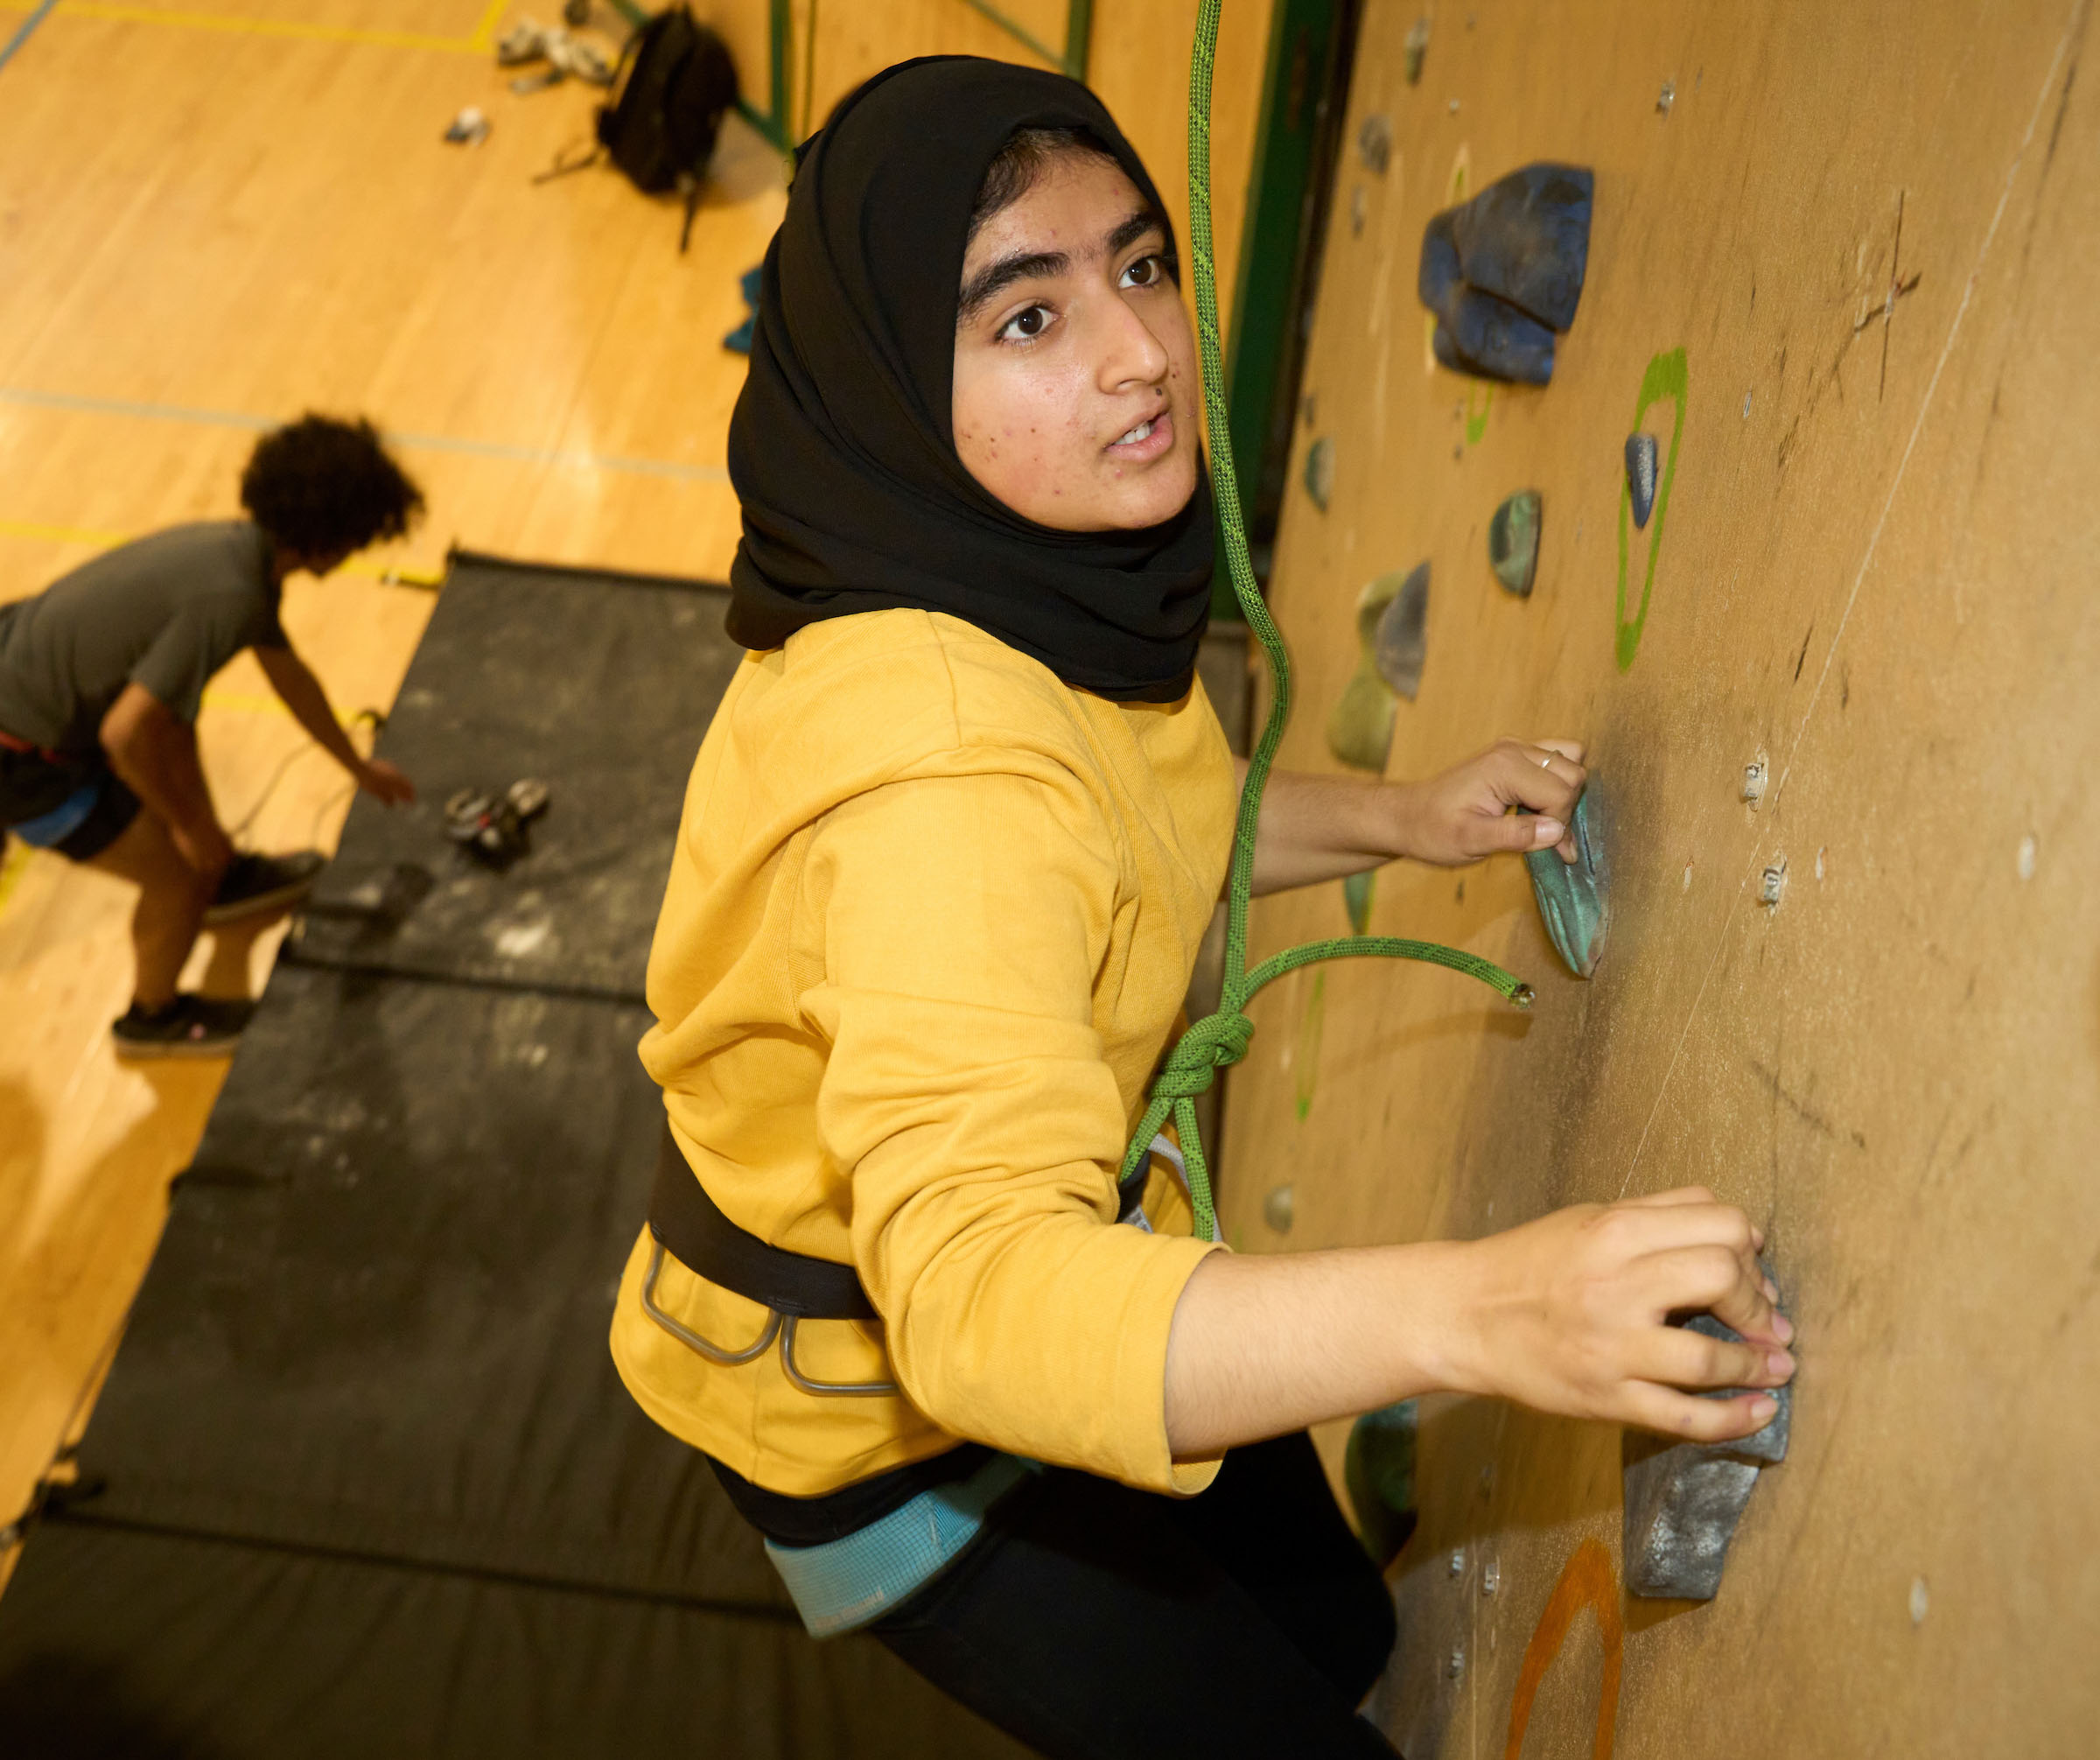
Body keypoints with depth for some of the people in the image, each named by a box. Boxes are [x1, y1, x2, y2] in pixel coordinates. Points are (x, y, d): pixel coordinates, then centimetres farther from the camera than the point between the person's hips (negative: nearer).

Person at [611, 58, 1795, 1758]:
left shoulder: (1054, 584, -9)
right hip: (872, 1388, -8)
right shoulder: (937, 766, -39)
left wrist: (1392, 820, -3)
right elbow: (972, 1283, -49)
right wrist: (1472, 1312, -61)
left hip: (1049, 1227, 8)